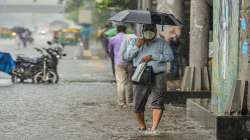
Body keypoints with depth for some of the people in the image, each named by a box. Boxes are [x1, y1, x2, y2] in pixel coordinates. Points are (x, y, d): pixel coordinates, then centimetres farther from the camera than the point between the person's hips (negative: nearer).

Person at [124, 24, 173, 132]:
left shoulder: (161, 43, 11)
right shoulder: (136, 42, 18)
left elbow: (170, 56, -2)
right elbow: (126, 57, 8)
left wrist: (152, 57, -9)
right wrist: (137, 46, -6)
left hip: (158, 76, -2)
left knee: (158, 102, -15)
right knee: (138, 105, 1)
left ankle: (154, 128, -21)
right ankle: (142, 127, 20)